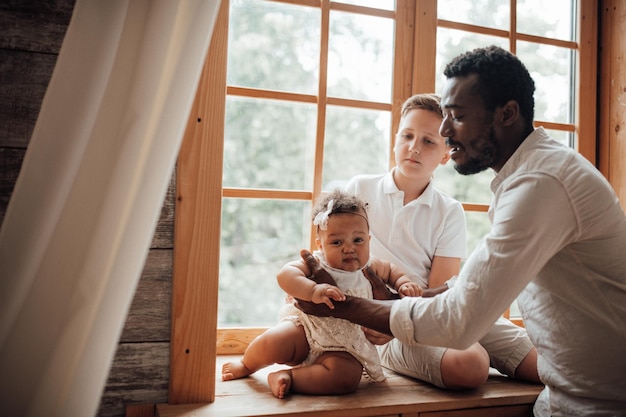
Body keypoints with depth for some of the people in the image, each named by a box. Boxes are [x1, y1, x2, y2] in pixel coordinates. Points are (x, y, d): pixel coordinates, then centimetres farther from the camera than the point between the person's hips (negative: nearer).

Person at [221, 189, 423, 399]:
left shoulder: (370, 269, -2)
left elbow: (391, 271, 20)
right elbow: (286, 273, -31)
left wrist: (404, 283, -1)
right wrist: (313, 291, -46)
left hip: (343, 347, 2)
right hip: (306, 329, -1)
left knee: (347, 377, -31)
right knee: (271, 343, -27)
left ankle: (289, 378, -17)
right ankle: (246, 365, 11)